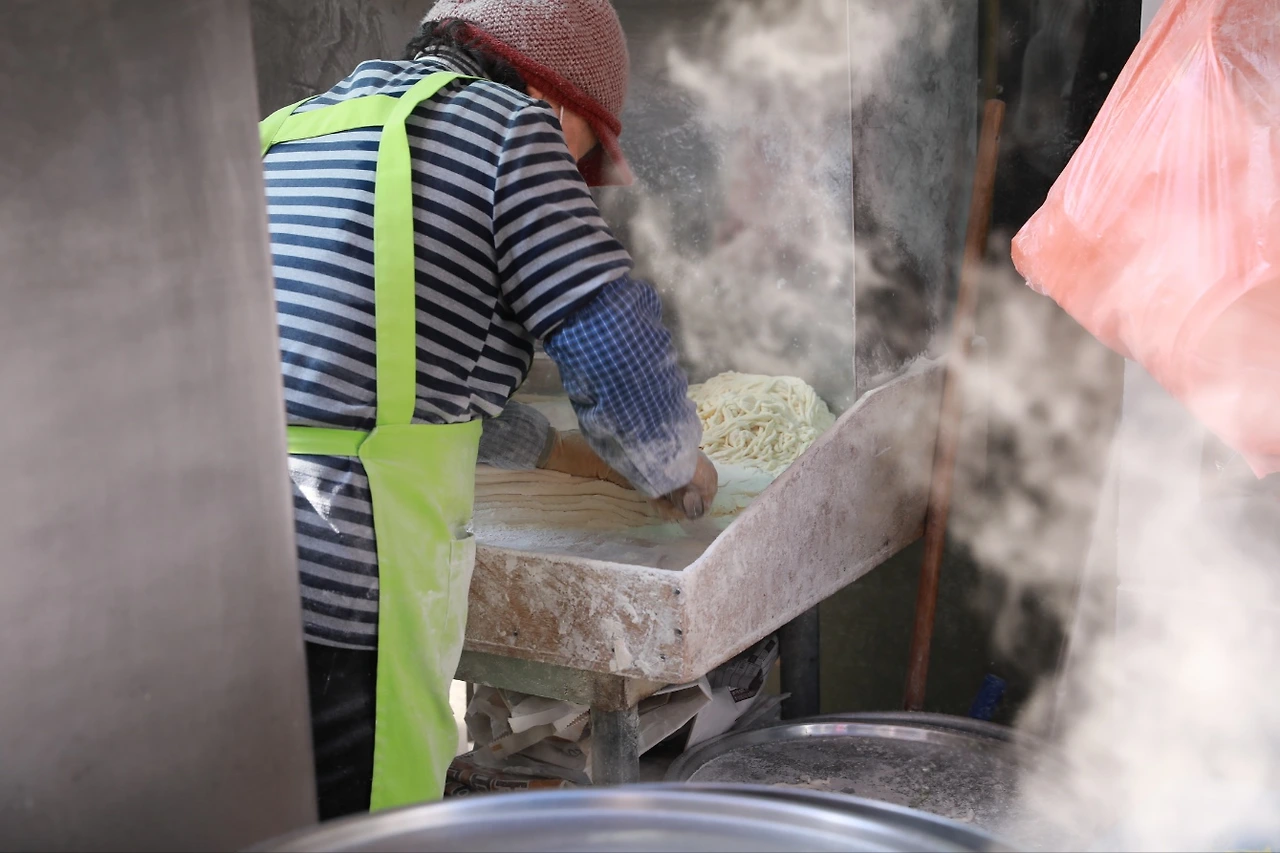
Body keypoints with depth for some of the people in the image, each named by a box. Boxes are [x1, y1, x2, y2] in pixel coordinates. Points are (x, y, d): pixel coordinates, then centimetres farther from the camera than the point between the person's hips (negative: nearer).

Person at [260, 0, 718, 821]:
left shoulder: (290, 131, 22)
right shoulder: (505, 122, -2)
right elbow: (625, 364, -6)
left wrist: (566, 452, 39)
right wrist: (684, 471, 16)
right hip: (332, 610, -8)